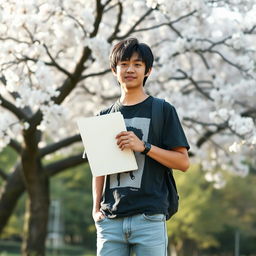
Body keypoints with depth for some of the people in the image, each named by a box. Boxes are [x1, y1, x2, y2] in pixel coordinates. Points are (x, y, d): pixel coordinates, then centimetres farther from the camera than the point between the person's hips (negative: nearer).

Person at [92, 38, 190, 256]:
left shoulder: (163, 110, 4)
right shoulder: (105, 117, 16)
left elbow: (183, 162, -1)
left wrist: (143, 146, -12)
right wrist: (96, 207, 6)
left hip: (149, 216, -4)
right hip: (110, 219, 4)